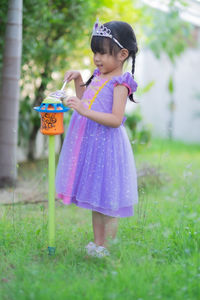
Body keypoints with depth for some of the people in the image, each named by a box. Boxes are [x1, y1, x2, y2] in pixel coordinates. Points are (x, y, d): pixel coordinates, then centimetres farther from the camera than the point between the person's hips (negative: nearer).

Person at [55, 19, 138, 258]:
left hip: (106, 146, -9)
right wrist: (78, 80, 14)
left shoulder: (120, 83, -14)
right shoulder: (98, 76, 12)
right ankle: (97, 244, 25)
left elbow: (116, 119, -23)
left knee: (107, 200, -1)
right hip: (89, 143, 9)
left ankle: (108, 248, 8)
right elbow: (85, 102, 27)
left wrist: (85, 111, -31)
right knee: (95, 199, 15)